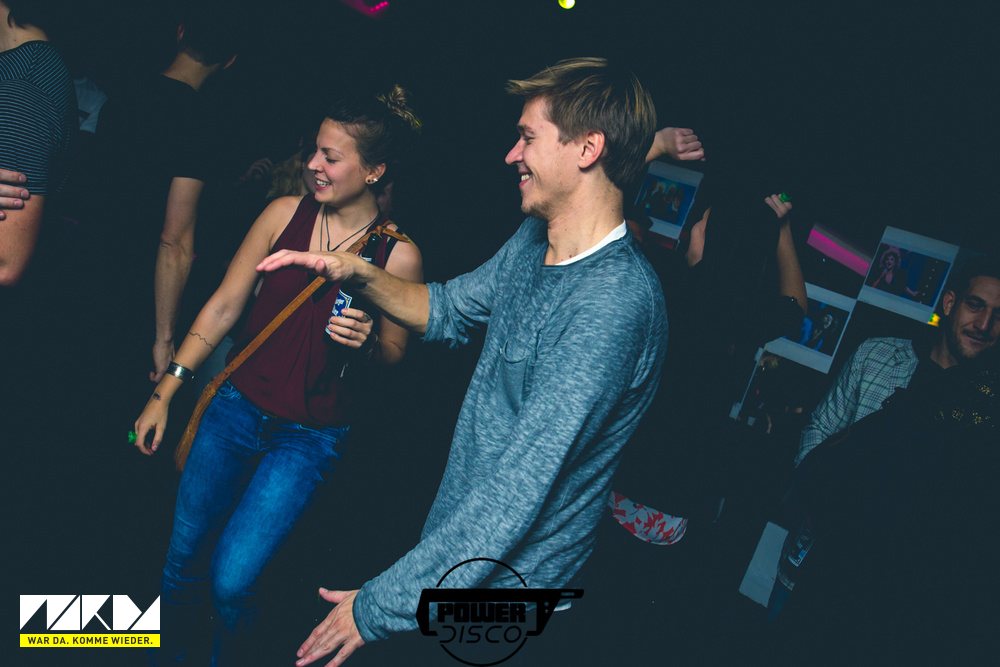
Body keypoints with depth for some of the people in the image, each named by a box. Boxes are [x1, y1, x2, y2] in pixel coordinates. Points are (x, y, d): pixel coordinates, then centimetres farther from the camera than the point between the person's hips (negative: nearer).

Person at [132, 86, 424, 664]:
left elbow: (395, 351, 3)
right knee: (183, 557, 13)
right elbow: (223, 307, 1)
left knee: (231, 582, -4)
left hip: (311, 436, -3)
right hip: (236, 406, 3)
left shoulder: (398, 255, -12)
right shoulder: (285, 214, -5)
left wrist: (367, 341, -21)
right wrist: (166, 391, 1)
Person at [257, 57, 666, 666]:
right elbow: (449, 311, 17)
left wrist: (380, 606, -24)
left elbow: (516, 490, -30)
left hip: (507, 587, -7)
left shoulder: (614, 301, -29)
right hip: (452, 537, 7)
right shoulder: (534, 241, 1)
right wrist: (360, 274, -1)